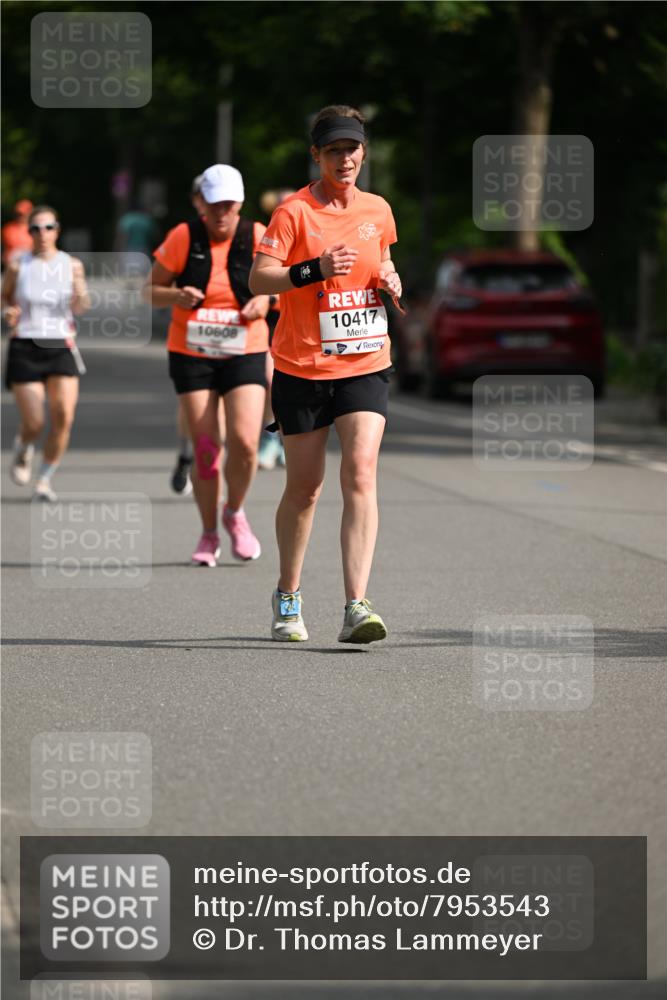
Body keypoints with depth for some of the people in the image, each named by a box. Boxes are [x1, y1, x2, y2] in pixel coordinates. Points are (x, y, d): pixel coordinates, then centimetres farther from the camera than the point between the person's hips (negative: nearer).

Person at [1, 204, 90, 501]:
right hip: (25, 347, -1)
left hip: (61, 347, 2)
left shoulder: (72, 265, 3)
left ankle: (45, 479, 5)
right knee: (33, 423, -7)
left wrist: (80, 294, -20)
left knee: (63, 417, -12)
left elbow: (79, 308, 2)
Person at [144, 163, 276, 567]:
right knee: (206, 449, -3)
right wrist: (176, 296, -19)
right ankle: (209, 534, 15)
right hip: (192, 354, 0)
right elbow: (151, 290, 3)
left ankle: (235, 513, 15)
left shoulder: (258, 237, -3)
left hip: (245, 353, 0)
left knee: (244, 443, -14)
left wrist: (264, 302, -12)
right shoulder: (183, 238, -5)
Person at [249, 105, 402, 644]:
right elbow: (259, 279, -15)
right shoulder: (294, 211, -7)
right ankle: (288, 599, 30)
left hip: (365, 364, 2)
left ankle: (356, 608, -21)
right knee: (304, 487, 8)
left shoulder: (378, 211, 8)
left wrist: (391, 280, 4)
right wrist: (315, 269, -29)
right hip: (302, 369, -2)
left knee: (361, 475, -15)